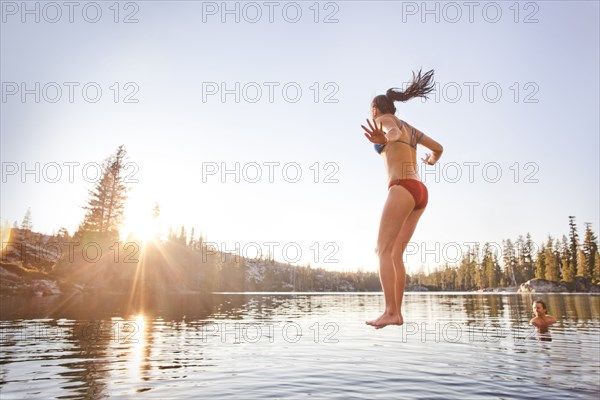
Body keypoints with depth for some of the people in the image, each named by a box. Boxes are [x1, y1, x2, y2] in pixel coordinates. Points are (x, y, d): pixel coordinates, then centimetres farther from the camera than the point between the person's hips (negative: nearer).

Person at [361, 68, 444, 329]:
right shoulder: (410, 128, 28)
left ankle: (391, 311, -23)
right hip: (420, 192, 8)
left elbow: (394, 133, -21)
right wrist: (430, 161, 60)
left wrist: (384, 139, -47)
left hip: (403, 189, -8)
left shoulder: (385, 119, 5)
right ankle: (396, 312, 2)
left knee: (383, 250, -13)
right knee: (395, 253, 7)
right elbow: (438, 148, 36)